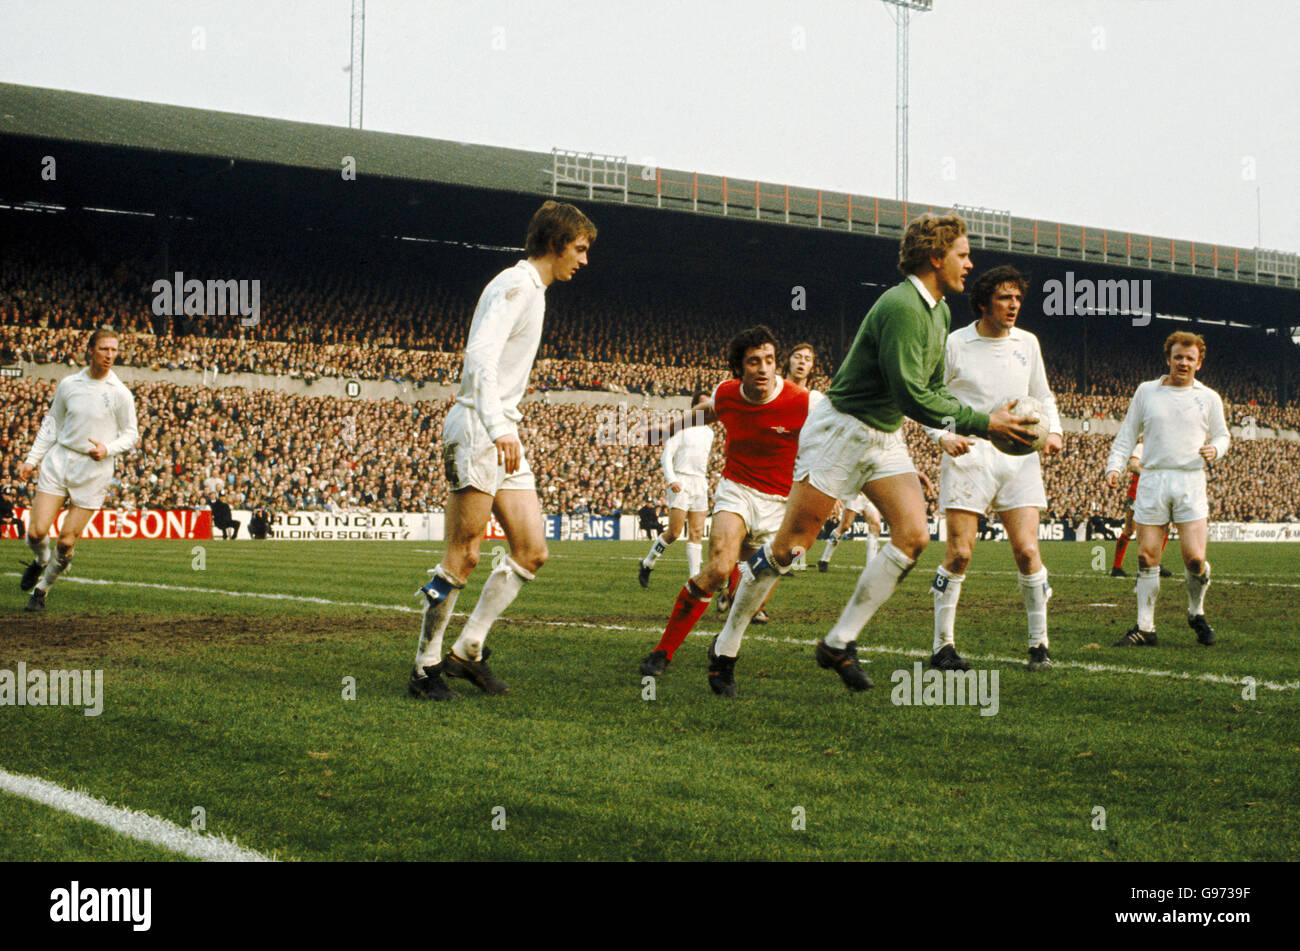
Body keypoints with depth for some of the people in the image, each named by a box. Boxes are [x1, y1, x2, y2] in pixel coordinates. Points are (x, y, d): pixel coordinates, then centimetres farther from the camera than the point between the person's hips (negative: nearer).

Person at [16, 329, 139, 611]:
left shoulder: (120, 393, -3)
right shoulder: (68, 384, 4)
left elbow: (131, 434, 5)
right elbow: (52, 423, 16)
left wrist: (108, 449, -14)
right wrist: (32, 459, 11)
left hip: (94, 469, -2)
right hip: (58, 462, 2)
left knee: (67, 541, -4)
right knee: (36, 531, -9)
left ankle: (42, 589, 21)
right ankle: (40, 561, 27)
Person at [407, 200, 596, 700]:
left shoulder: (533, 290, 20)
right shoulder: (516, 284, -10)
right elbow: (480, 356, -22)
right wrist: (498, 427, -32)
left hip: (502, 433, 10)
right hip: (476, 431, -10)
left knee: (532, 551, 3)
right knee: (463, 555, -8)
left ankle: (467, 651, 9)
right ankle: (426, 666, 2)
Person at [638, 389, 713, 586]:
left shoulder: (709, 433, 16)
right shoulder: (681, 427, -5)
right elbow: (666, 456, -9)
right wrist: (671, 480, -21)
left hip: (700, 484, 6)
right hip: (680, 483, -6)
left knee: (697, 533, -2)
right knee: (674, 532, -10)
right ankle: (647, 565, 8)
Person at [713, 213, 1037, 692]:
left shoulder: (939, 312, 10)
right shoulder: (901, 306, -22)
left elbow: (932, 390, 21)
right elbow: (911, 395, -27)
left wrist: (953, 431, 3)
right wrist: (983, 423, -22)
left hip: (885, 437, 9)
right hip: (840, 428, -9)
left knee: (914, 535, -9)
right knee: (790, 545, -4)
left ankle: (838, 643, -1)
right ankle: (726, 646, 11)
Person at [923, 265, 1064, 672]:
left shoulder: (1027, 343, 12)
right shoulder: (954, 345, 0)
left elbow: (1042, 397, 23)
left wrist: (1053, 431, 5)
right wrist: (943, 435, -12)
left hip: (1019, 457, 3)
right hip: (968, 456, -3)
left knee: (1026, 550, -6)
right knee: (959, 553, -8)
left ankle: (1039, 643, 6)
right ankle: (943, 645, 2)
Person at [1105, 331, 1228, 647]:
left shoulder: (1209, 398, 10)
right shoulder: (1146, 391, 11)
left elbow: (1221, 436, 19)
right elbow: (1127, 434, 14)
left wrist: (1214, 449, -4)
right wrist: (1114, 466, 1)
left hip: (1191, 482, -1)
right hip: (1152, 480, 1)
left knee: (1195, 558, -10)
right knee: (1146, 558, -1)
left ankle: (1196, 613, 17)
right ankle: (1145, 627, 7)